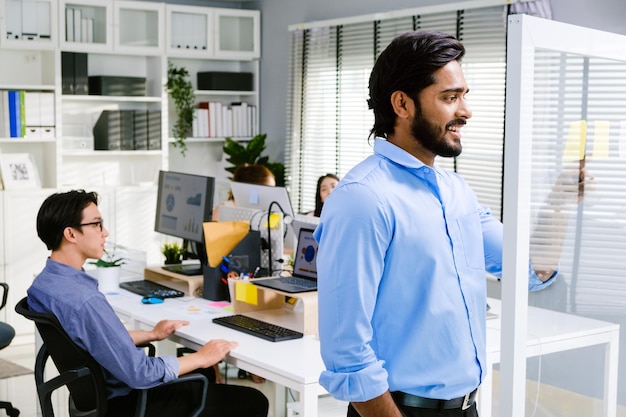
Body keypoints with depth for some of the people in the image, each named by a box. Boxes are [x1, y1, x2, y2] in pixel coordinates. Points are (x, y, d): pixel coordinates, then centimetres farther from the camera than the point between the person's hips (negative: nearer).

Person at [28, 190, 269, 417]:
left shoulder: (44, 283, -2)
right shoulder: (84, 301, -32)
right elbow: (138, 373, -27)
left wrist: (152, 335, 19)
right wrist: (201, 358, -14)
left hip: (97, 393, 10)